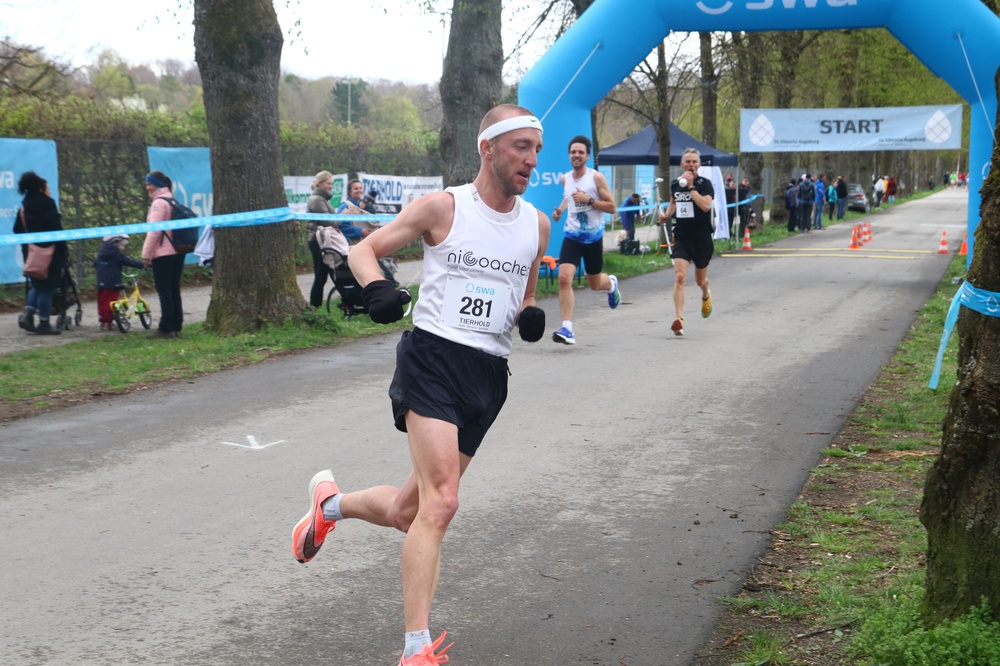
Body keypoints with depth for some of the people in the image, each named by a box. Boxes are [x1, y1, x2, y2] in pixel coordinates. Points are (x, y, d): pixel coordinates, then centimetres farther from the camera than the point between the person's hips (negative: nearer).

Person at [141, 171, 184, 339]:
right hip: (177, 251, 8)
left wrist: (146, 254, -12)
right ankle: (176, 327, 10)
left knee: (164, 290, -6)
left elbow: (154, 230, -15)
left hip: (163, 254, -8)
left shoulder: (159, 202, -10)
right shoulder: (173, 200, 17)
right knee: (174, 290, 9)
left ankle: (165, 328, -6)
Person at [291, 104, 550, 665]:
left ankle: (332, 502, 43)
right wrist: (378, 288, -17)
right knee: (440, 503, -19)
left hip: (489, 375, 5)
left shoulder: (537, 223, 10)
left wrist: (531, 316, 1)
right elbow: (364, 250, 4)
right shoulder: (443, 207, -4)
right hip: (433, 359, -5)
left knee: (408, 510, 11)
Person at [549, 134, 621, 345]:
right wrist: (561, 209, 7)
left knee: (594, 284, 13)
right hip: (572, 235, 2)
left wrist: (589, 200, -21)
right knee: (564, 278, -18)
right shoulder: (565, 178, 4)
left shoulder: (597, 177, -9)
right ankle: (567, 329, -17)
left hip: (593, 236, -2)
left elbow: (611, 207, -9)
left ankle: (611, 284, 53)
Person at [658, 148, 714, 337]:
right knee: (679, 277, -17)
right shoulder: (675, 184, 4)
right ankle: (679, 319, -21)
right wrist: (667, 215, 6)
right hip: (681, 237, 2)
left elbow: (705, 206, -26)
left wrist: (691, 186, -24)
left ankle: (706, 295, 53)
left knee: (700, 280, 15)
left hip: (702, 238, -2)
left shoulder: (705, 184, -9)